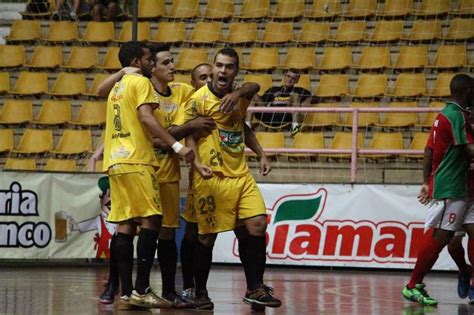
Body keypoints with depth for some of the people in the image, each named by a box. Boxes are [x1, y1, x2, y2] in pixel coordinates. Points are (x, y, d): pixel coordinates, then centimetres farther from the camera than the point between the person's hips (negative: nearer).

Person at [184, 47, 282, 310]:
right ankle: (200, 293, 14)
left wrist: (261, 154, 4)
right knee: (208, 236, -1)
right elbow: (189, 135, -8)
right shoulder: (199, 99, -8)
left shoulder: (239, 98, 9)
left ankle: (255, 288, 2)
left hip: (241, 175, 5)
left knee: (258, 224, -6)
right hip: (212, 177, -5)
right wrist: (197, 162, -23)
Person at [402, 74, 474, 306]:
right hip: (450, 188, -10)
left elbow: (429, 151, 18)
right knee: (439, 236, -8)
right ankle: (413, 286, -2)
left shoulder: (445, 114, 16)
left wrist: (427, 182, 19)